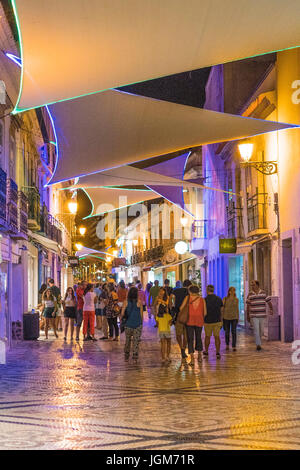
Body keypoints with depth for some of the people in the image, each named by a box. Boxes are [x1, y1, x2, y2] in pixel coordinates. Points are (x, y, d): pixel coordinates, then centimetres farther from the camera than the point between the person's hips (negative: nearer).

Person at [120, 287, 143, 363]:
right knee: (136, 341, 4)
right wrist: (141, 322, 10)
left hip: (128, 324, 1)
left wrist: (121, 319, 11)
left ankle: (126, 357, 23)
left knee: (127, 340, 16)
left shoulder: (126, 302, -5)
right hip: (138, 324, -1)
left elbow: (122, 314, -7)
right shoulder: (139, 302, -6)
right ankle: (135, 358, 1)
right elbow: (141, 314, -2)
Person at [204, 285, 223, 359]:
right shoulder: (219, 299, 2)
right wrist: (221, 321, 13)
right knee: (217, 337, 5)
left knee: (207, 337, 12)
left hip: (208, 321, -2)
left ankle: (206, 352, 25)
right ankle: (218, 353, -3)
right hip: (217, 321, 2)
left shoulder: (205, 300, -9)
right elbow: (221, 311, 5)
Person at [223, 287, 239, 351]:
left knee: (234, 332, -7)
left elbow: (237, 309, 8)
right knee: (227, 332, 6)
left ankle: (234, 346, -2)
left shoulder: (236, 299, 3)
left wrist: (237, 318, 6)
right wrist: (221, 318, -7)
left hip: (234, 317, 1)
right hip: (226, 317, -1)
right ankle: (227, 344, 28)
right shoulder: (225, 299, -5)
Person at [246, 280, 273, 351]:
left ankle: (259, 341, 31)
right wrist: (248, 316, 5)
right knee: (256, 330, -11)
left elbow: (269, 302, 2)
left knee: (261, 331, 10)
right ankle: (258, 345, -10)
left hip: (262, 315, 2)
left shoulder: (263, 293, 2)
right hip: (253, 316, -1)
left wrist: (271, 310, -15)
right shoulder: (250, 294, 1)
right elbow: (248, 306, 6)